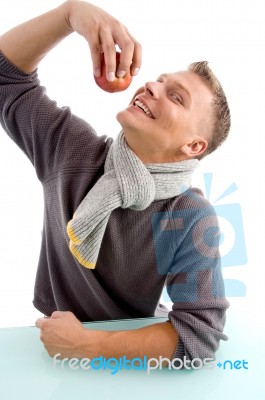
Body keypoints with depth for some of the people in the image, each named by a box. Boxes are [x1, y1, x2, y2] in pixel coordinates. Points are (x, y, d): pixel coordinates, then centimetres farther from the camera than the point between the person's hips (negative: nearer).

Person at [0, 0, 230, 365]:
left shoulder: (191, 221, -21)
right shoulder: (71, 149, -11)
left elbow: (201, 332, -23)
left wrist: (88, 345, -24)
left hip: (128, 357, -3)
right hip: (56, 339, 3)